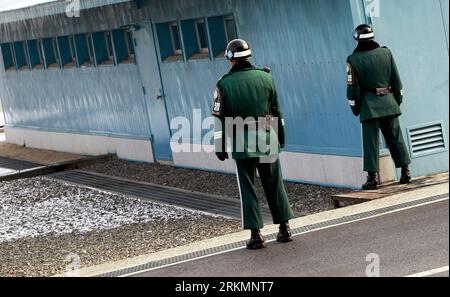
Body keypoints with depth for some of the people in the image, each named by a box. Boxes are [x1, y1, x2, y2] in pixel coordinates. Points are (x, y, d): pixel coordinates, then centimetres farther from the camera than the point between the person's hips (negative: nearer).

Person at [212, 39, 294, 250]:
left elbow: (219, 119, -4)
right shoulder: (265, 77, 2)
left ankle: (256, 234, 1)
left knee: (247, 188, 4)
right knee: (274, 185, 11)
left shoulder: (224, 84, -6)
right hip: (267, 139, 2)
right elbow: (276, 111, 8)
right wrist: (281, 137, 18)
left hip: (241, 144, -2)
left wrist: (220, 146, 3)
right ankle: (284, 228, 13)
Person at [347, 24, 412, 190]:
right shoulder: (385, 53, 4)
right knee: (396, 138, 9)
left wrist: (355, 108, 6)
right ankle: (405, 171, 9)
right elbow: (396, 80, 8)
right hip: (388, 102, 3)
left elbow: (353, 87, -4)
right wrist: (398, 100, 18)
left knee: (371, 142, -1)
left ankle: (373, 176, -4)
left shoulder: (354, 59, -6)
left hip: (369, 105, -3)